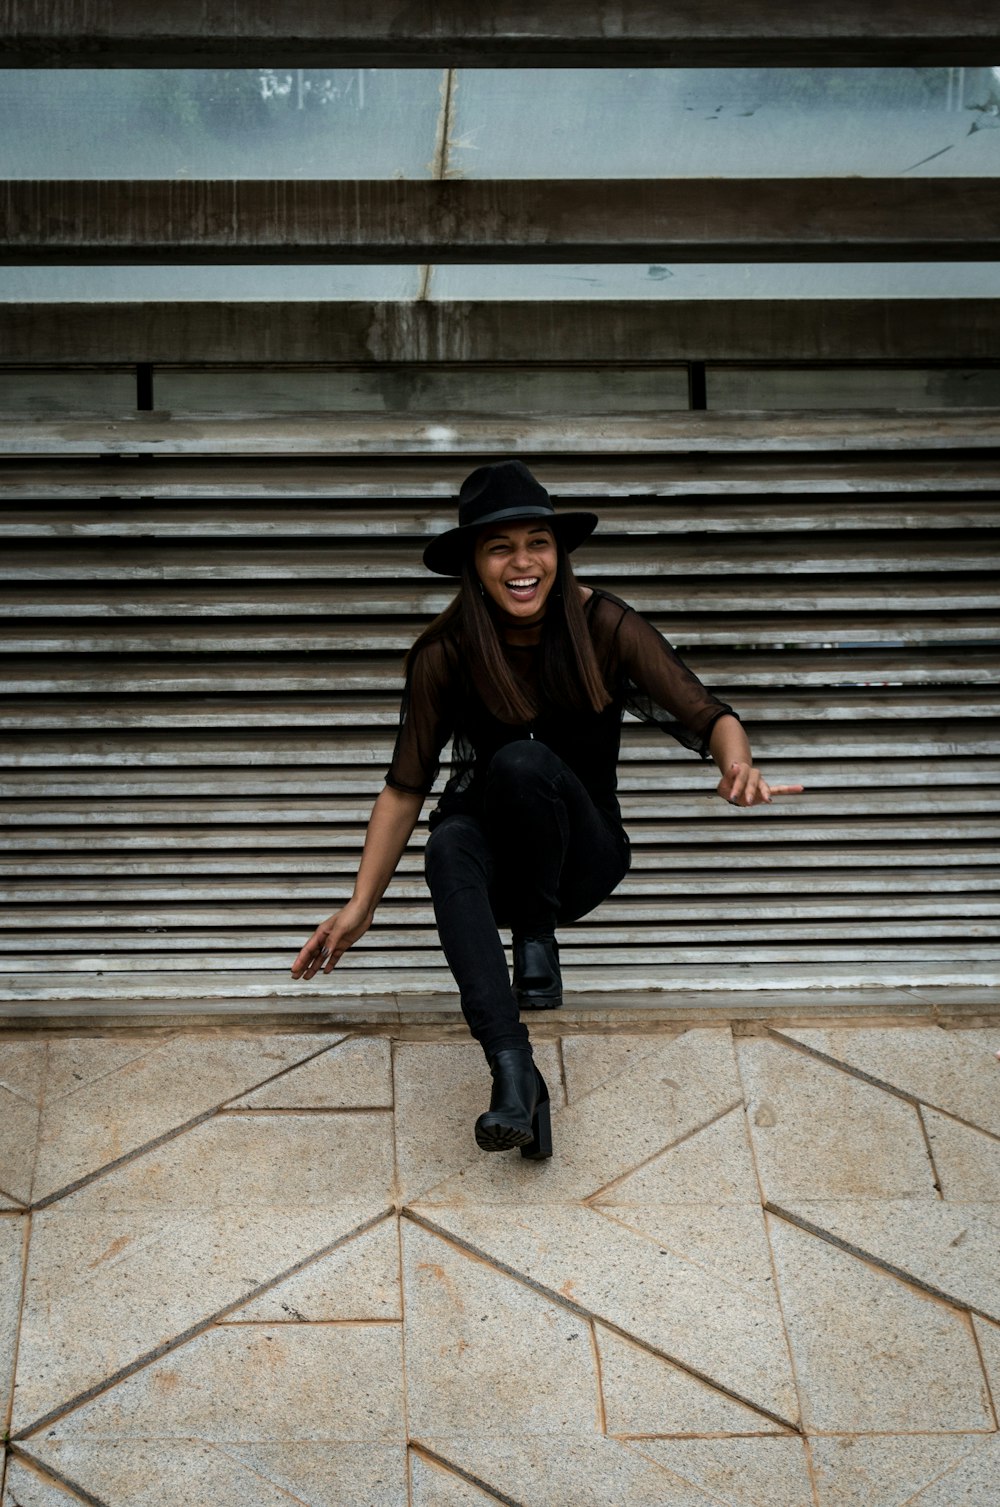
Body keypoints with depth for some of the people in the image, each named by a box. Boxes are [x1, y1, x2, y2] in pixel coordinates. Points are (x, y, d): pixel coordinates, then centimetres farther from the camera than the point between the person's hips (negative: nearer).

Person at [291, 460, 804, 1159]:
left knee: (523, 763, -32)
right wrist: (361, 907, -10)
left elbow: (706, 715, -13)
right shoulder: (445, 654, -9)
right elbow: (406, 787, -3)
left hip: (583, 857, -1)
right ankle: (514, 1075, -45)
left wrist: (738, 762, -37)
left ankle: (539, 940, -11)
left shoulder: (605, 626, -11)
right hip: (494, 864, 1)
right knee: (450, 846, -35)